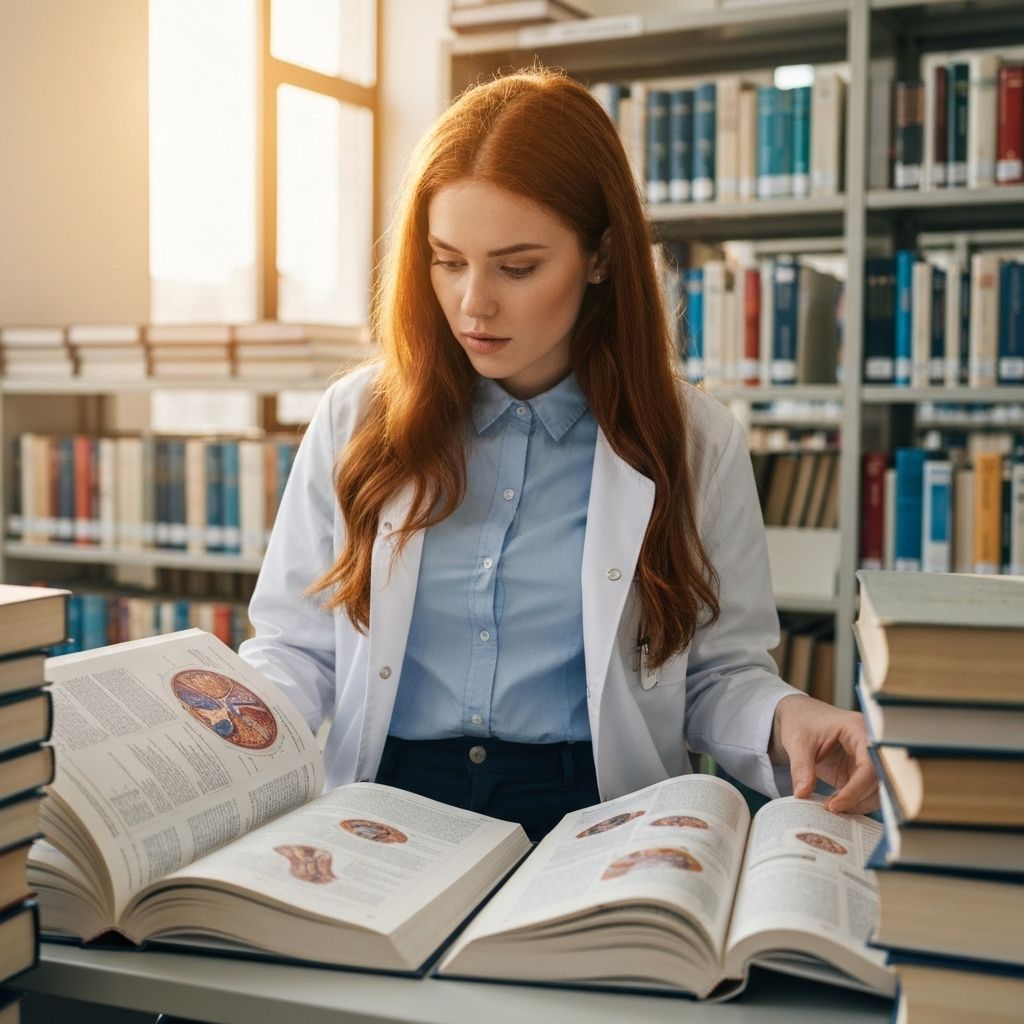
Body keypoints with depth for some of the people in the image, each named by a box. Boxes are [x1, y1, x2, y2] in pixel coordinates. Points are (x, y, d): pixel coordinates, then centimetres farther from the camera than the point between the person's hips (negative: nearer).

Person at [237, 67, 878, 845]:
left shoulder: (693, 442, 2)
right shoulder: (357, 421, 5)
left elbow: (719, 670, 8)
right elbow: (297, 643, 9)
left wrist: (782, 718, -14)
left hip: (591, 813, 2)